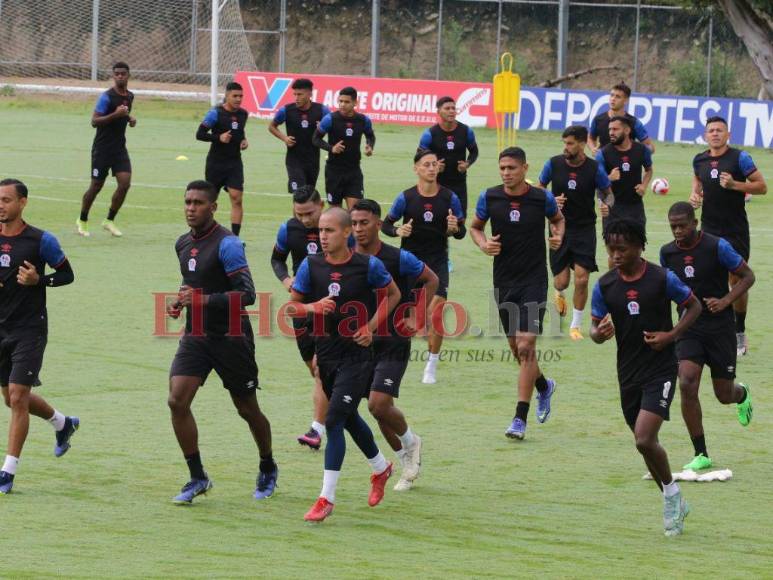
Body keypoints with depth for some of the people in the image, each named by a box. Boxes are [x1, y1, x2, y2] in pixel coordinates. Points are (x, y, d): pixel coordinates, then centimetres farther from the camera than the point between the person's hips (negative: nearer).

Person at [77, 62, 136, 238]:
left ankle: (109, 221, 5)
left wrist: (129, 119, 6)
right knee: (96, 186, 2)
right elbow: (94, 121, -19)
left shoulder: (130, 96, 9)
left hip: (120, 147, 6)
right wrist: (115, 114, -30)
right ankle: (82, 221, 22)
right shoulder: (107, 97, -15)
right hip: (102, 148, -6)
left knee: (125, 183, -9)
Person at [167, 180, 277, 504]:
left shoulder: (226, 244, -16)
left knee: (247, 409, 8)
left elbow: (247, 294, -23)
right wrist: (180, 301, 7)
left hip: (230, 338, -6)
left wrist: (204, 300, -31)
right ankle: (197, 478, -3)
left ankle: (268, 469, 33)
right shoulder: (183, 244, 9)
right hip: (195, 337, 6)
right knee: (177, 401, -12)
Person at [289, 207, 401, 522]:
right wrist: (314, 307, -19)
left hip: (357, 353, -5)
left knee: (334, 420, -15)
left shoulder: (368, 266, -11)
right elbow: (293, 304, 3)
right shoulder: (311, 265, -4)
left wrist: (372, 326, -6)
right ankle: (381, 468, 48)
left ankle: (326, 498, -12)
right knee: (349, 418, 21)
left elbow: (393, 294, 6)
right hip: (326, 353, 5)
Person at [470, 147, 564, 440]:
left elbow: (558, 218, 16)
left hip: (534, 279, -3)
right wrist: (483, 244, -7)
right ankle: (544, 386, 44)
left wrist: (558, 236, -5)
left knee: (525, 346, -13)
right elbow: (475, 226, 14)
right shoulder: (489, 197, -2)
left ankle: (520, 419, -11)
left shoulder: (542, 198, -6)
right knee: (516, 346, 13)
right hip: (504, 281, 3)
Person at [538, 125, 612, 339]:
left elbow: (607, 192, 5)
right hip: (560, 229, 1)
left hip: (585, 230, -1)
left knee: (582, 279, -9)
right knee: (562, 281, 0)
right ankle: (559, 293, 40)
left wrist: (606, 205, -18)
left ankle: (576, 325, 9)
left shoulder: (594, 169, -9)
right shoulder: (554, 164, -6)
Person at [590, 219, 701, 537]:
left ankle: (671, 492, 6)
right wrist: (600, 332, -18)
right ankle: (674, 504, 29)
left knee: (644, 440, -18)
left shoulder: (663, 279, -10)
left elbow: (693, 306, 3)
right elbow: (595, 328, 7)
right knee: (645, 443, 11)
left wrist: (671, 335, -11)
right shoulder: (605, 285, 0)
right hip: (628, 374, 5)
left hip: (660, 370, -5)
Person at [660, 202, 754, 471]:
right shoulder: (667, 253, -1)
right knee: (687, 385, -18)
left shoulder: (717, 247, -13)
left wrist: (725, 301, -18)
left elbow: (747, 276, -4)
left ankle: (742, 394, 48)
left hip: (720, 327, -2)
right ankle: (701, 455, -8)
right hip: (689, 329, 2)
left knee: (724, 395, 5)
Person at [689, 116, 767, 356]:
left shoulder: (739, 158, -8)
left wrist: (735, 184, -21)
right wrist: (694, 195, 6)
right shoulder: (699, 160, 5)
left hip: (736, 231, -3)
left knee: (737, 281, 1)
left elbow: (761, 186, -7)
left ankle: (739, 334, 15)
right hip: (709, 229, 3)